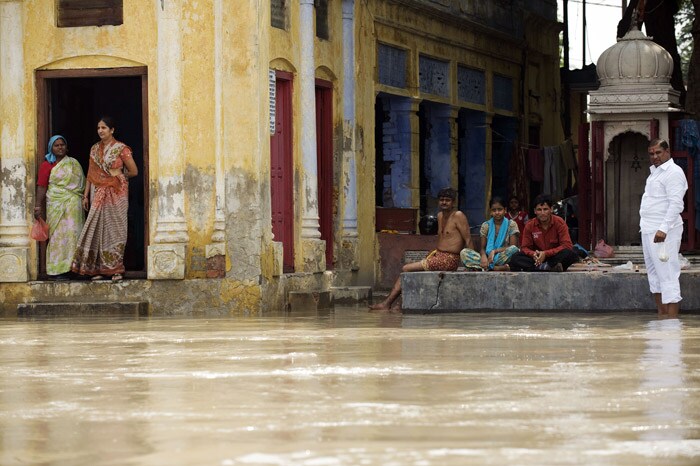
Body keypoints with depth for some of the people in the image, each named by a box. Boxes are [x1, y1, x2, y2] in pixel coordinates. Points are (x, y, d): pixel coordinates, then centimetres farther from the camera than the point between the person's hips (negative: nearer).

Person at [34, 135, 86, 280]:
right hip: (56, 205, -4)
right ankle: (57, 270, -4)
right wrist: (38, 206, -12)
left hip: (74, 205, 4)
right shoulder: (46, 165, 2)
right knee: (58, 234, -6)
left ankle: (69, 267, 3)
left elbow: (82, 183, 18)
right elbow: (41, 187, -5)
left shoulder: (74, 163, 15)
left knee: (72, 233, -1)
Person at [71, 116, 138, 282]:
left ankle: (115, 269, 2)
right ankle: (99, 269, 4)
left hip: (116, 193, -4)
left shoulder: (121, 149, -5)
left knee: (114, 229, -2)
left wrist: (118, 175, 9)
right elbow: (91, 173, 11)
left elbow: (133, 171, -3)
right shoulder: (95, 149, 10)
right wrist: (86, 195, 7)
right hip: (98, 193, 4)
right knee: (98, 229, 1)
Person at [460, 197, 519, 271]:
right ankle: (497, 268, -35)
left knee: (514, 249, -34)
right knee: (464, 253, -23)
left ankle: (489, 267, -31)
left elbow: (513, 246, -5)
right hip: (488, 257, 2)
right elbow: (483, 248, 5)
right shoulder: (486, 226, 9)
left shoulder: (511, 224, 3)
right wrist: (483, 256, -20)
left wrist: (495, 251, -17)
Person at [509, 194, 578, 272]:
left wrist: (546, 253, -23)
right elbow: (525, 248, 2)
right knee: (515, 258, -26)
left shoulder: (559, 222, -7)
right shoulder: (530, 225, 0)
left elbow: (567, 246, -14)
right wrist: (534, 254, -23)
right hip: (538, 258, 2)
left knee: (571, 254, -34)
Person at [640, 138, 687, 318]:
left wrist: (663, 229, -29)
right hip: (648, 230, 10)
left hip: (663, 233, -10)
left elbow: (676, 205, -21)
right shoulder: (654, 172, 19)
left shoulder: (673, 172, -12)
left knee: (668, 276, -12)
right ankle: (661, 316, 20)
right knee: (654, 275, 13)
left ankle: (672, 321, -15)